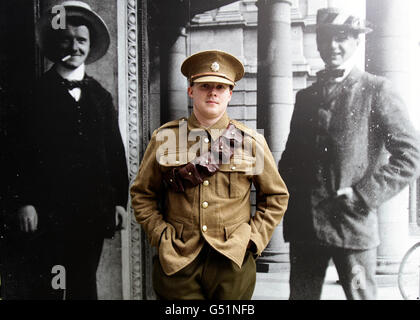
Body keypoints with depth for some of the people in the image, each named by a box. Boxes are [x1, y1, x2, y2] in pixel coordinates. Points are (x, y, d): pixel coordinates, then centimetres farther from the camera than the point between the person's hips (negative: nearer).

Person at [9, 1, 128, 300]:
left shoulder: (101, 96, 11)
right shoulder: (37, 93, 2)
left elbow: (115, 151, 8)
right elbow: (22, 151, -3)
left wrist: (119, 200, 5)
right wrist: (25, 202, -9)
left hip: (93, 212, 3)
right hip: (47, 211, -3)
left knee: (85, 286, 12)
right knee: (45, 287, 3)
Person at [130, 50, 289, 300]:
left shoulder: (251, 142, 0)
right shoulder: (164, 138, 0)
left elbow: (277, 197, 8)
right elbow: (142, 194, 7)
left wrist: (253, 237, -1)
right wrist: (161, 235, -2)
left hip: (233, 261, 1)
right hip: (176, 261, 0)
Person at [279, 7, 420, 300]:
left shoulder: (377, 91, -2)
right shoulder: (306, 96, 13)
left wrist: (362, 197, -13)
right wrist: (285, 196, 4)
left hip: (352, 226, -4)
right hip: (304, 225, 5)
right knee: (301, 294, 12)